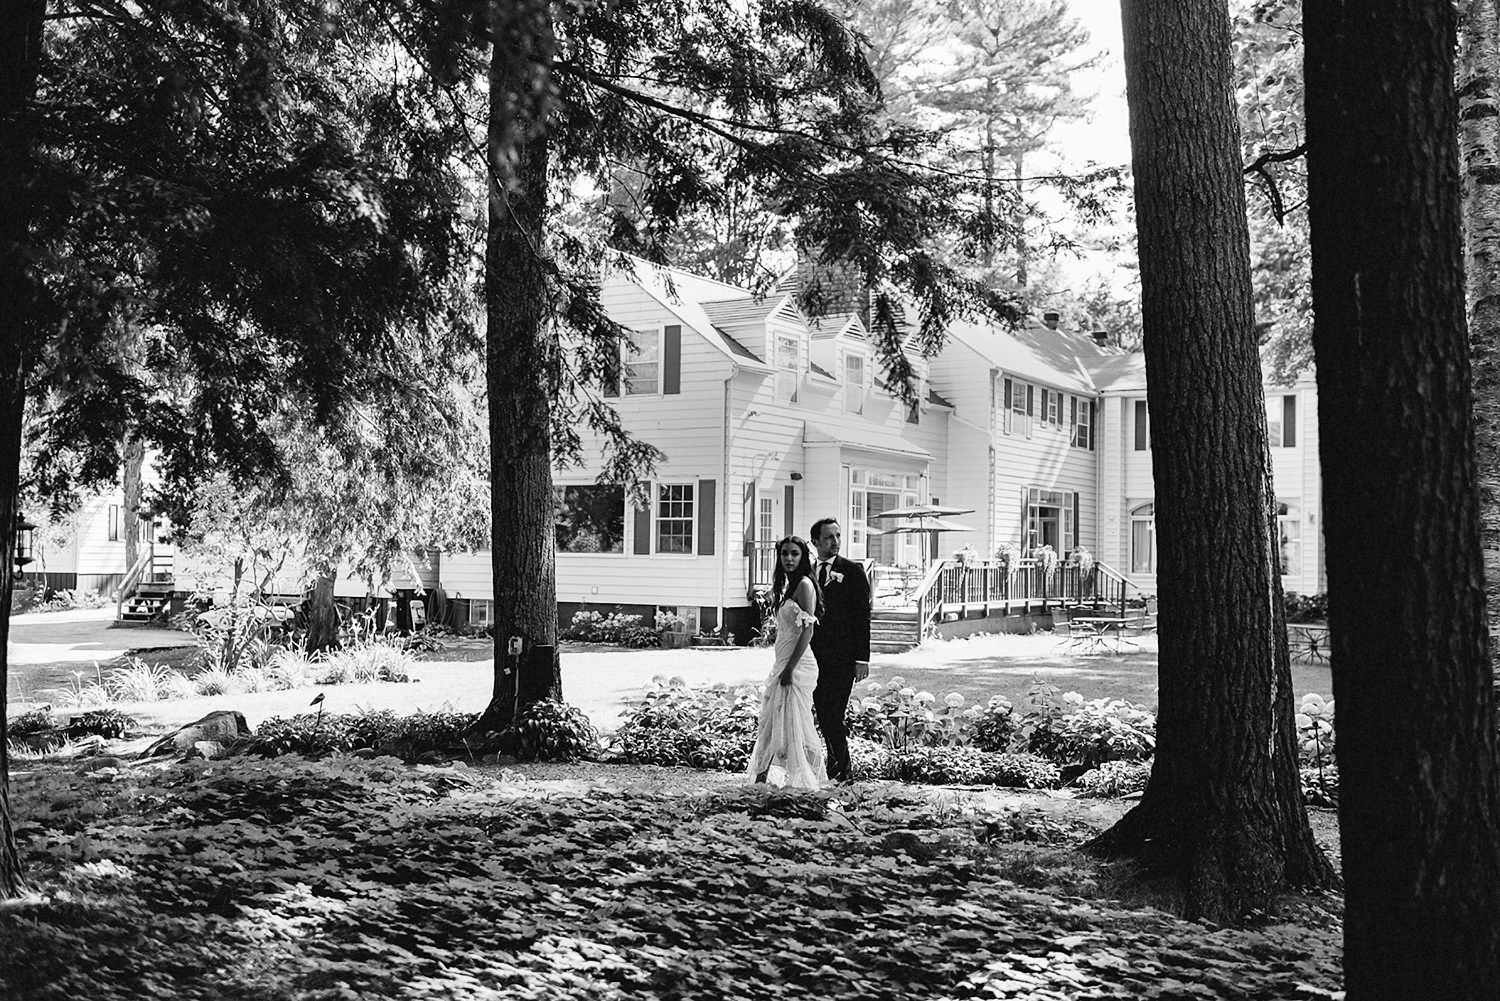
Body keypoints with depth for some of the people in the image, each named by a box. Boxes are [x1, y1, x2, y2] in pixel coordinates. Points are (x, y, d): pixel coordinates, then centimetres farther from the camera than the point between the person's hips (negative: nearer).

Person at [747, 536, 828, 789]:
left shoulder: (804, 585, -12)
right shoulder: (788, 586, 17)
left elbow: (808, 629, -18)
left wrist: (790, 668, -21)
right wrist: (782, 667, 18)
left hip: (797, 664, -10)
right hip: (783, 663, 10)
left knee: (791, 723, -7)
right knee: (771, 721, 11)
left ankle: (803, 780, -1)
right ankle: (761, 778, 17)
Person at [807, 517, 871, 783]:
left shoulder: (853, 571, 0)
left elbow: (863, 616, -4)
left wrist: (862, 658, -10)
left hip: (842, 658, -5)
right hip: (815, 656, 5)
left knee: (834, 716, -8)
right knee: (823, 715, 7)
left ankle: (839, 773, 2)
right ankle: (838, 767, 20)